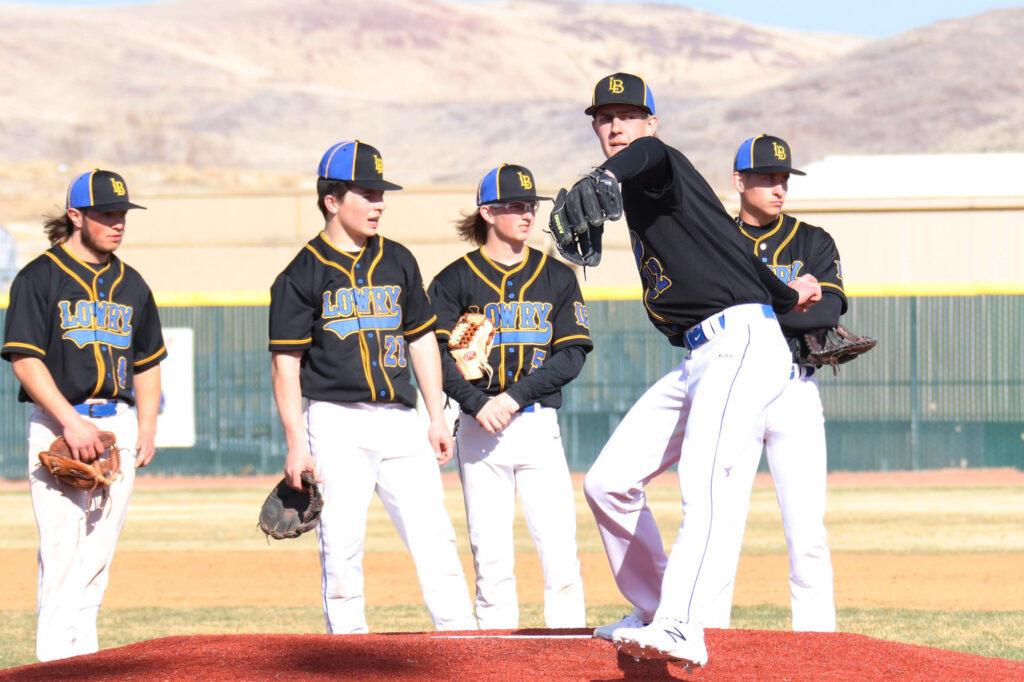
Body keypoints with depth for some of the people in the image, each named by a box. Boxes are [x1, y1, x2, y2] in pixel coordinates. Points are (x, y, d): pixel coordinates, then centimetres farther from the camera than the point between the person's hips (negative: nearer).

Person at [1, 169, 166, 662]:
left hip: (118, 427, 6)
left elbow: (147, 361, 21)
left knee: (99, 548, 5)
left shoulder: (130, 284, 15)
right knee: (61, 548, -10)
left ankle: (85, 656, 9)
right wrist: (71, 422, -18)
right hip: (58, 424, -5)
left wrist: (147, 426, 8)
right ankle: (55, 660, -9)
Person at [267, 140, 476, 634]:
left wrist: (437, 418, 12)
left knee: (435, 537, -2)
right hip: (337, 421, -4)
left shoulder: (398, 262, 14)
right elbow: (286, 364, -3)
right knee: (342, 544, -5)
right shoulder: (304, 273, -1)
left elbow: (422, 340, 19)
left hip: (400, 421, 4)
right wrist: (296, 444, -10)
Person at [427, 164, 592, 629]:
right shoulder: (455, 280, 6)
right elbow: (439, 355, -3)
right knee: (491, 555, 0)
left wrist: (514, 396, -11)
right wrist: (477, 405, -18)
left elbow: (572, 355, 2)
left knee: (560, 551, -7)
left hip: (539, 424, 1)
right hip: (479, 429, -1)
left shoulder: (558, 278, 10)